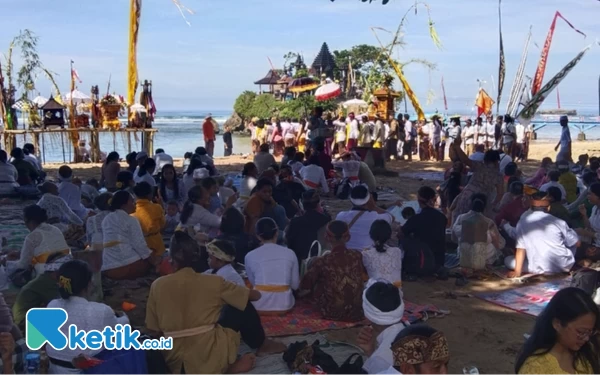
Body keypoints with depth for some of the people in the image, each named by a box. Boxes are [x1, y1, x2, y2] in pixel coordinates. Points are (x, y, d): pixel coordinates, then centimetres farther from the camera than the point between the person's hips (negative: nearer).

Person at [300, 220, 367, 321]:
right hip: (356, 314, 3)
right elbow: (365, 279, 12)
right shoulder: (357, 257, -9)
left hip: (332, 314, -3)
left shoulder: (322, 261, -19)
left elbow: (305, 286, -5)